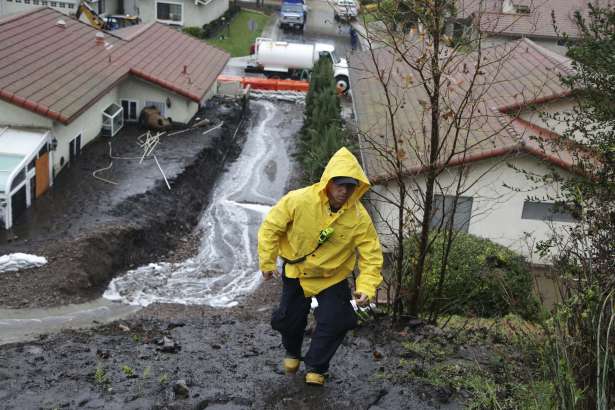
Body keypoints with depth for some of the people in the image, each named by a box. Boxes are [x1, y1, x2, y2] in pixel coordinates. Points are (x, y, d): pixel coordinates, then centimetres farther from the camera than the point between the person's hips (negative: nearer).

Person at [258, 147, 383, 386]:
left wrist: (367, 287, -29)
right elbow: (271, 227, -15)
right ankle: (292, 353, 45)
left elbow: (371, 255, -17)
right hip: (296, 272, 0)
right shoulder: (299, 200, -27)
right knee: (289, 319, 10)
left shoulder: (359, 218, -24)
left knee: (334, 323, -6)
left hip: (333, 277, 0)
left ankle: (316, 367, 22)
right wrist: (267, 262, -12)